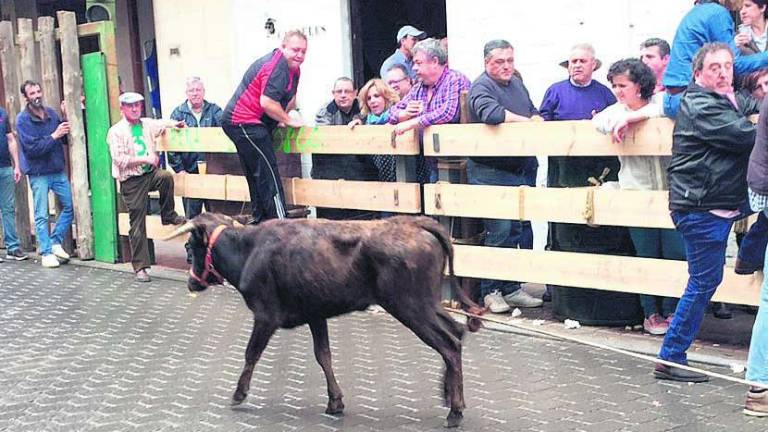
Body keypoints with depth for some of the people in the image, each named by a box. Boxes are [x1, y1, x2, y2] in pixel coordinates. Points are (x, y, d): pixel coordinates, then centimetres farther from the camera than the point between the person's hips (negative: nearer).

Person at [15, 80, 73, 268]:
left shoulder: (51, 113, 5)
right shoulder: (23, 120, -9)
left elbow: (65, 139, 9)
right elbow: (32, 148, -17)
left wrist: (67, 124, -7)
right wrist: (54, 136, -21)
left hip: (58, 170, 5)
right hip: (39, 173, -5)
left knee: (70, 206, 6)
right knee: (41, 215, 1)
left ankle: (55, 241, 22)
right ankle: (46, 253, 10)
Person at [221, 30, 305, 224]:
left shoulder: (293, 68, 13)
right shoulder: (276, 66, -19)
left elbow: (291, 97, 24)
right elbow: (267, 102, -26)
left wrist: (282, 117, 9)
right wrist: (288, 120, -14)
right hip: (244, 123, -11)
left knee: (256, 175, 15)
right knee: (268, 173, -13)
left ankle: (258, 219, 23)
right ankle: (279, 222, -14)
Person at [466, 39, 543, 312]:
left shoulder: (517, 84, 18)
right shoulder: (481, 87, -9)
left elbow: (535, 114, 19)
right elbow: (490, 113, -28)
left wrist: (536, 121, -7)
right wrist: (525, 121, -17)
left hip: (519, 171, 8)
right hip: (490, 173, -8)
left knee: (522, 231, 11)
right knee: (499, 232, -8)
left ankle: (512, 289, 20)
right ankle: (491, 292, 3)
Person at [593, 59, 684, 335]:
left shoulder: (660, 101, 4)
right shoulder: (616, 110, 10)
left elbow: (668, 109, -18)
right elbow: (598, 122, -6)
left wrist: (630, 117, -21)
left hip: (671, 192, -1)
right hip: (637, 195, 1)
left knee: (675, 254, 0)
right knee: (647, 257, 5)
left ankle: (670, 311, 16)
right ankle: (651, 313, 18)